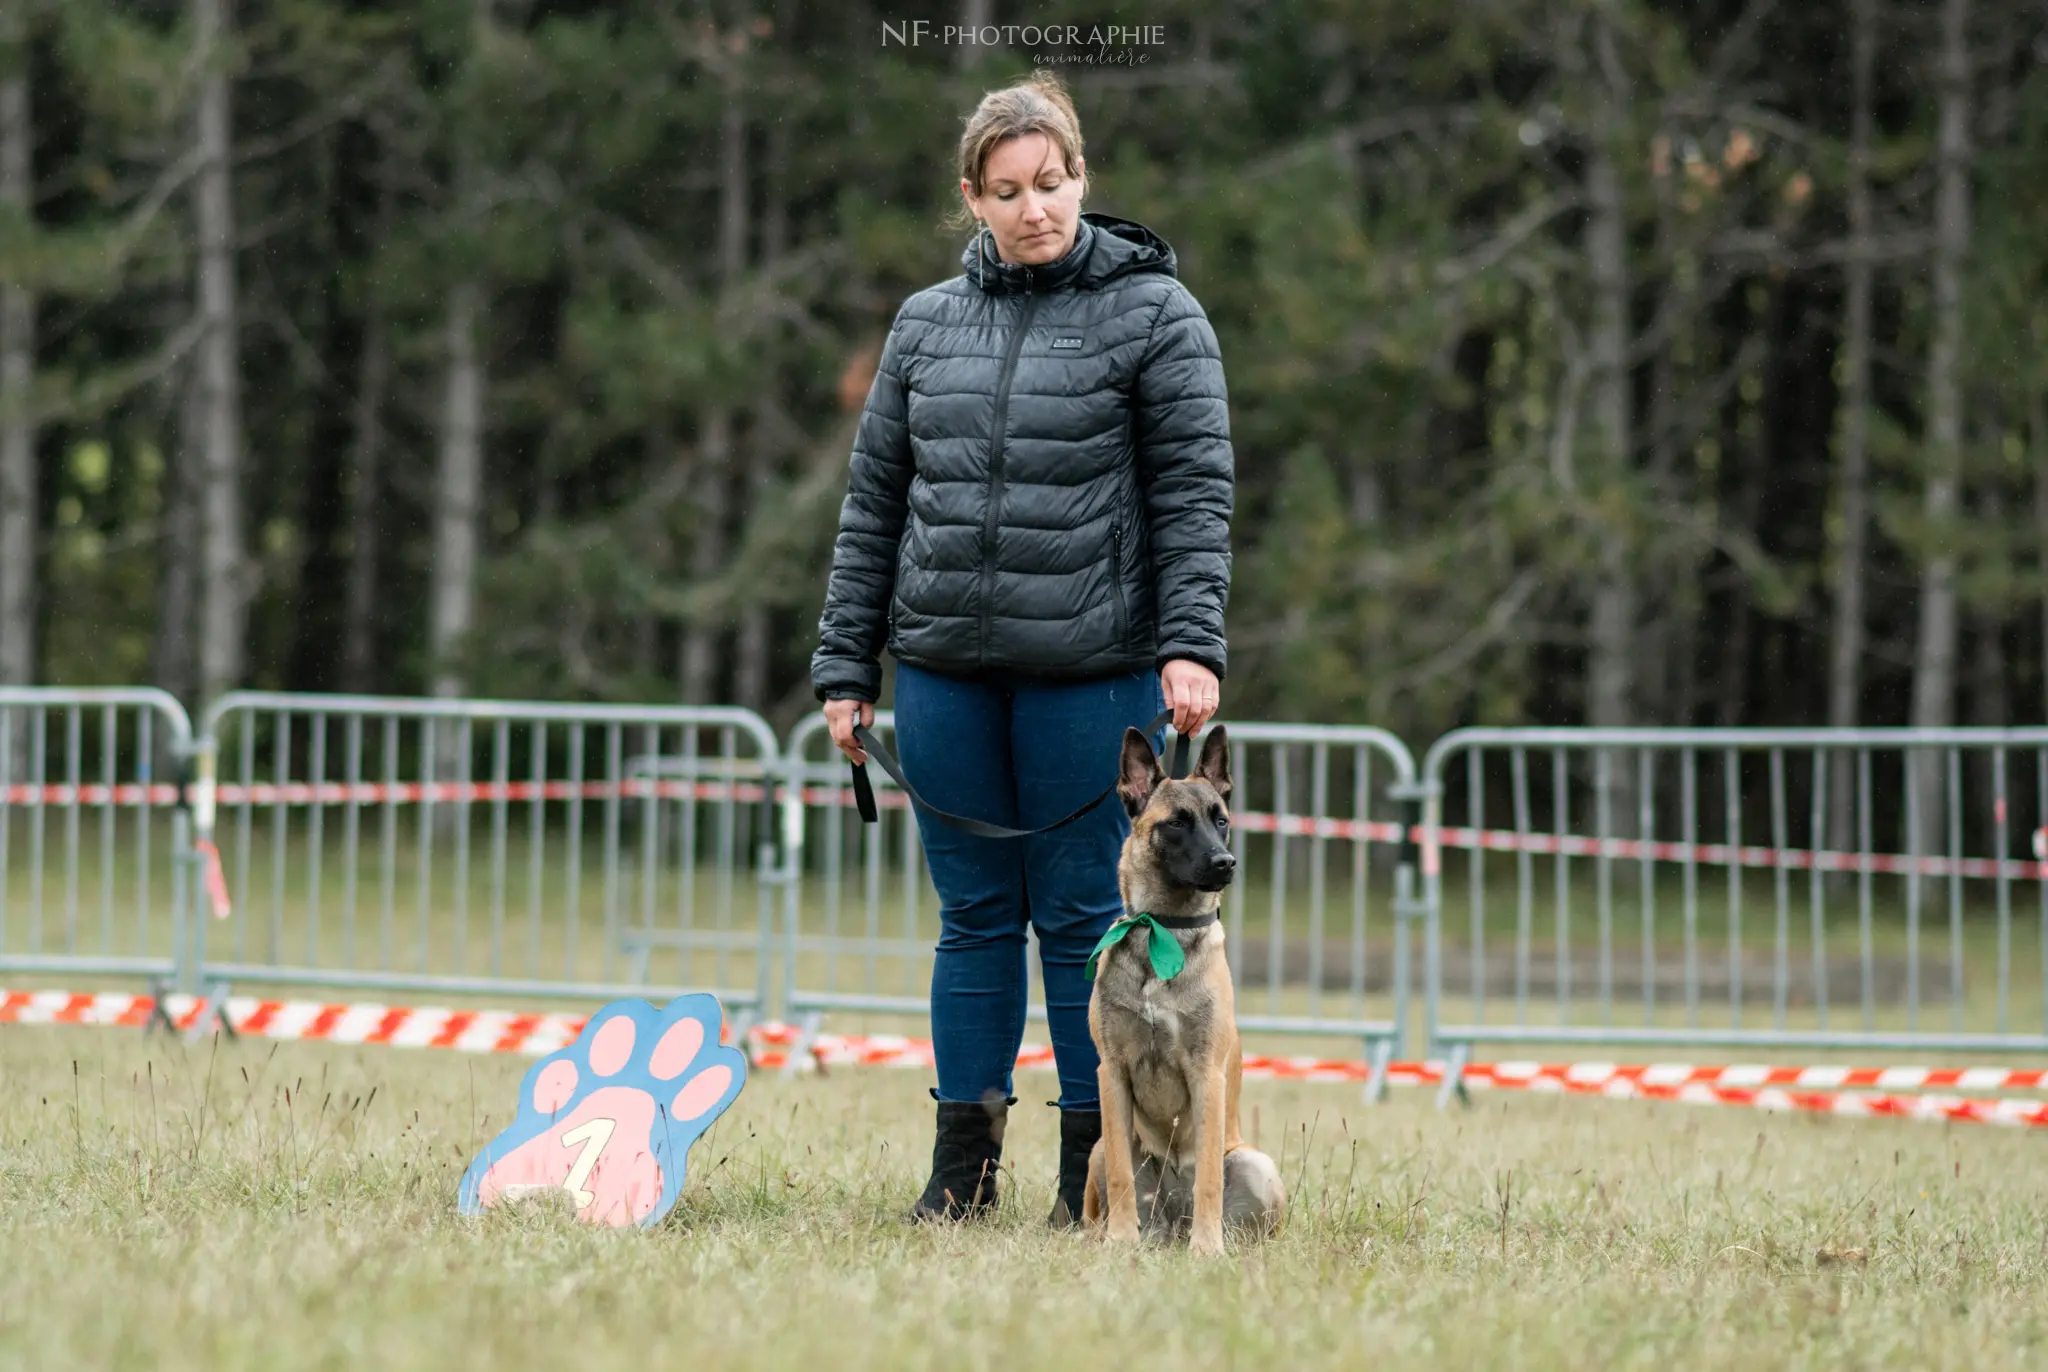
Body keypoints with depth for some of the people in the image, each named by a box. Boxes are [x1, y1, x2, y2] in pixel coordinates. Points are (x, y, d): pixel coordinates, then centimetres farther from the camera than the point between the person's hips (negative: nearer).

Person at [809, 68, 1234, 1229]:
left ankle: (1092, 1173, 8)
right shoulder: (927, 324, 11)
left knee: (1084, 916, 1)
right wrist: (846, 666, 9)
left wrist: (1192, 647, -14)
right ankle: (965, 1163, 14)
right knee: (975, 915, 8)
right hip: (946, 670, 4)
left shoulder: (1153, 314, 0)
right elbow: (874, 502, 13)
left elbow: (1196, 493, -5)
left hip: (1093, 672, -4)